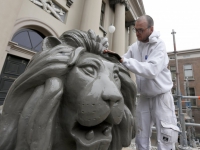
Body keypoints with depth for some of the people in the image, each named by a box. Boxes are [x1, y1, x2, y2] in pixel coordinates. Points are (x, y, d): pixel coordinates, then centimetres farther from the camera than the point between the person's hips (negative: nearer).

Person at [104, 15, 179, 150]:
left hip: (161, 97, -4)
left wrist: (124, 60, -33)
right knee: (141, 138, 13)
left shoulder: (159, 44, -14)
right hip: (144, 97, 4)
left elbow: (152, 70, -30)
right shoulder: (135, 47, 2)